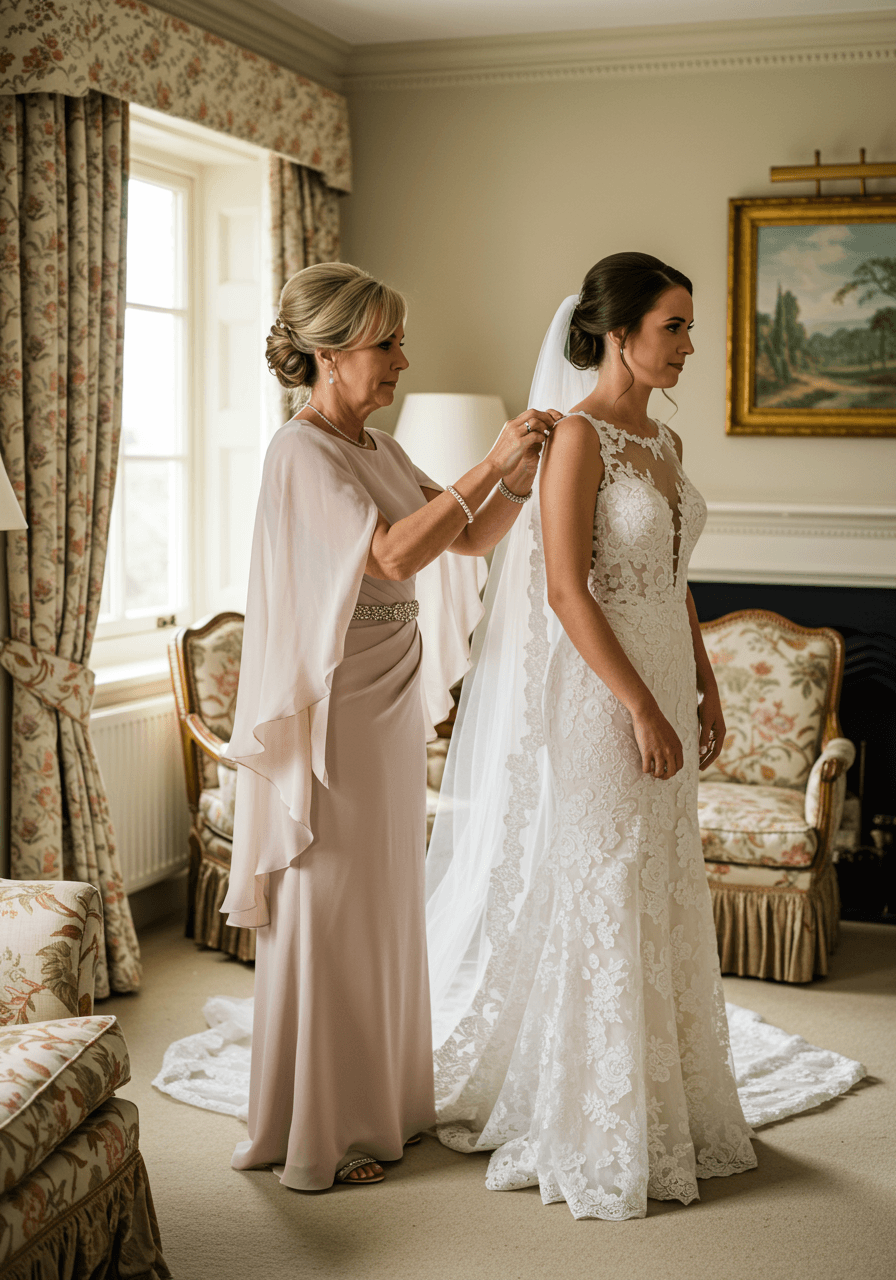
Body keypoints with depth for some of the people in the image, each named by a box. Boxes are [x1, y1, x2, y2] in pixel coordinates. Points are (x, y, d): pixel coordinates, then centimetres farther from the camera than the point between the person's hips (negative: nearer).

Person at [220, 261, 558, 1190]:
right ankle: (317, 1131, 15)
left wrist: (520, 471, -5)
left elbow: (470, 540, 12)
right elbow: (395, 555, -25)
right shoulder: (300, 452, -15)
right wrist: (489, 463, -23)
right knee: (327, 911, 1)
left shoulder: (378, 451, 12)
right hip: (332, 712, -9)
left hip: (392, 705, 9)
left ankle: (378, 1101, 31)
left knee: (385, 901, 16)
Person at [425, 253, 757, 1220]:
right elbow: (565, 590, -19)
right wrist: (641, 709, -21)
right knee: (594, 898, 0)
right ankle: (588, 1132, 15)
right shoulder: (577, 436, -14)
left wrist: (704, 690, 13)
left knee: (659, 897, 16)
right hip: (594, 695, -9)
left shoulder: (663, 441, 12)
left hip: (658, 687, 9)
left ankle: (665, 1107, 31)